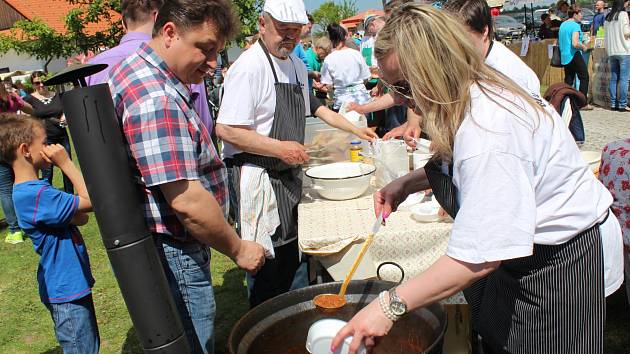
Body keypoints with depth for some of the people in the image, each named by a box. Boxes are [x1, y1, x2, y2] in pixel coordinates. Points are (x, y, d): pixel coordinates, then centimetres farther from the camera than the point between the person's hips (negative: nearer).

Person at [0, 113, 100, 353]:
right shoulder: (35, 195, -25)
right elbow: (92, 201, -24)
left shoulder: (33, 189, 8)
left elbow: (81, 218, 2)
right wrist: (65, 163, -18)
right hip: (67, 290, -10)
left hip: (71, 286, 10)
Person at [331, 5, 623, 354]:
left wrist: (390, 305, -34)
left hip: (562, 259, -9)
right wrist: (407, 183, -1)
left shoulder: (486, 130, -36)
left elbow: (481, 258, -36)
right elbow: (464, 167, 15)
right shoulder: (478, 94, -5)